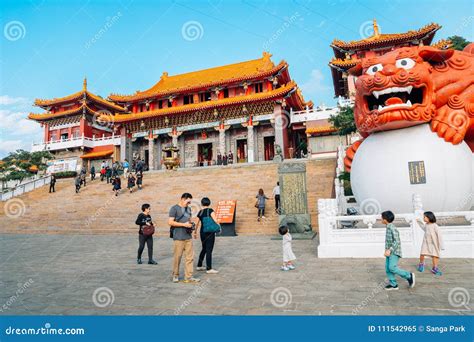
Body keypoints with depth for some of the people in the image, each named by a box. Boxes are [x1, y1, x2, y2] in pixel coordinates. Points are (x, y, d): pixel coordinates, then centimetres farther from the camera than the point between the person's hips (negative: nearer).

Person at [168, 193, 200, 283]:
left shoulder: (188, 209, 17)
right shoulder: (174, 208, -5)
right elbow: (170, 222, -11)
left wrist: (191, 225, 4)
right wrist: (184, 224, -15)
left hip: (188, 237, 6)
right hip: (178, 238, -6)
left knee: (190, 257, 4)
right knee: (177, 257, 2)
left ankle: (188, 277, 12)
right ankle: (175, 276, 19)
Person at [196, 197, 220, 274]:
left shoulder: (200, 212, 6)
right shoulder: (210, 210, -9)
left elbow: (197, 223, 9)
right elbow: (215, 220, -17)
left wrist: (195, 232, 20)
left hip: (202, 232, 6)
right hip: (210, 233, -6)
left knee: (204, 249, 20)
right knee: (209, 250, -1)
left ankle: (199, 266, 28)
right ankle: (209, 269, 4)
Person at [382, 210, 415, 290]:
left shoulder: (392, 228, -18)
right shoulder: (388, 228, 10)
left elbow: (397, 241, -23)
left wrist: (389, 250, -29)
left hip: (394, 252, -9)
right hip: (389, 252, 9)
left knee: (392, 268, -15)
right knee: (387, 268, 6)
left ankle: (409, 276, 3)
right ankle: (393, 284, 14)